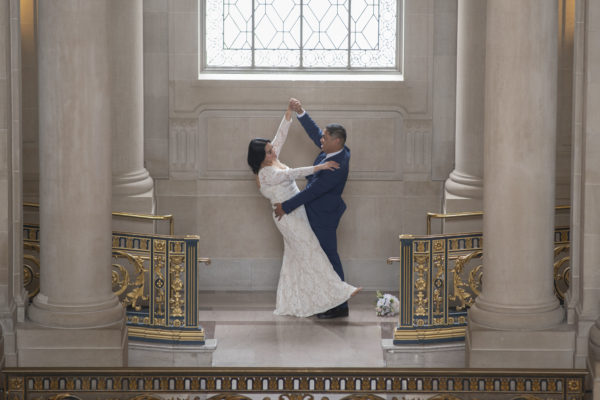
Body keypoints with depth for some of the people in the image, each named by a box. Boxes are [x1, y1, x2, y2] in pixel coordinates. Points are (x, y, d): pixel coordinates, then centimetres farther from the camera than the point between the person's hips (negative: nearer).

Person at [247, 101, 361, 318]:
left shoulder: (272, 160, 5)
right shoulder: (266, 174, -20)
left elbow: (280, 136, 8)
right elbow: (293, 173, -29)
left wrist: (289, 112, 2)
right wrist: (319, 167, -33)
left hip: (295, 214, 10)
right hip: (288, 217, -10)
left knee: (295, 257, 12)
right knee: (310, 252, -5)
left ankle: (290, 304, 17)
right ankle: (335, 291, -2)